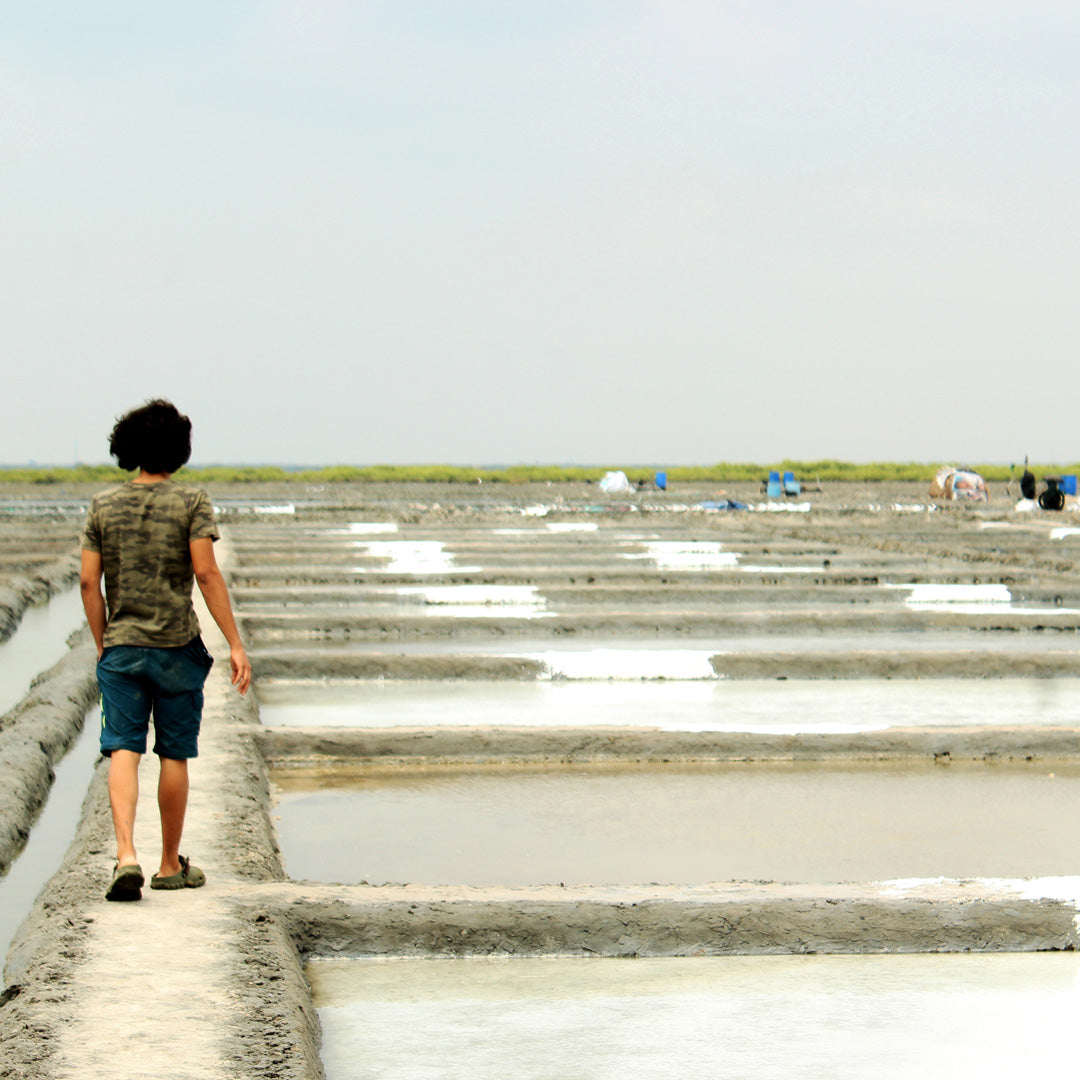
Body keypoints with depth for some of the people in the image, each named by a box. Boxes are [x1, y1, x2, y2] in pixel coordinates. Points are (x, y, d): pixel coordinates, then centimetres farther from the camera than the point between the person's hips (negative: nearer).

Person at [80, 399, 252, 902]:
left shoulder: (104, 505, 4)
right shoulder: (191, 502, -5)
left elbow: (89, 581, 2)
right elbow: (206, 573, -14)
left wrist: (103, 645, 13)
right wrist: (235, 644, -12)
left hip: (121, 647, 2)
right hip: (177, 646, -2)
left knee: (123, 751, -2)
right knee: (174, 755, 9)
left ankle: (126, 855, -22)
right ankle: (171, 865, 19)